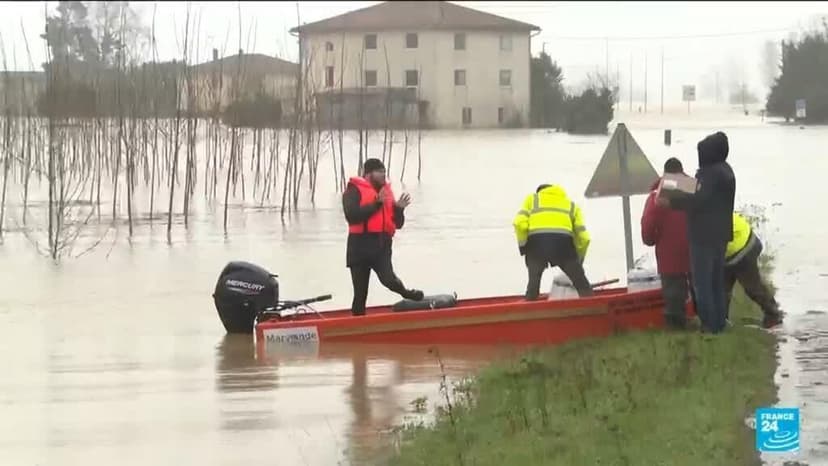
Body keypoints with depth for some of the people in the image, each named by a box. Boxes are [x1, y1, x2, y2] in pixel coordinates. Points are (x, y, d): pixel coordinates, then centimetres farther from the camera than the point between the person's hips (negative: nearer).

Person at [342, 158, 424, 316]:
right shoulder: (354, 191, -1)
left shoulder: (387, 191, 17)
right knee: (360, 292, 3)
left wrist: (399, 209, -2)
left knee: (388, 279, -23)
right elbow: (351, 215, -19)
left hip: (382, 245, 3)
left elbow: (397, 224, 19)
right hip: (361, 245, -3)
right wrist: (376, 204, -19)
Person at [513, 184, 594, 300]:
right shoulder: (571, 205, 32)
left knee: (534, 281, 14)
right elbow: (583, 236, 21)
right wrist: (579, 260, 32)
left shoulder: (532, 198, 29)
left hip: (537, 241, 0)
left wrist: (522, 245, 17)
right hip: (563, 242, 0)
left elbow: (520, 223, 8)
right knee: (581, 283, 10)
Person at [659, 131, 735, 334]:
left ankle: (709, 324, -6)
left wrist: (671, 202, -22)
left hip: (705, 235, -10)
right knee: (716, 281, 14)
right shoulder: (724, 171, 15)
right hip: (719, 233, 10)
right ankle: (719, 322, 17)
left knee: (702, 281, -5)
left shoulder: (711, 173, -18)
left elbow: (699, 200, -25)